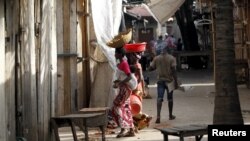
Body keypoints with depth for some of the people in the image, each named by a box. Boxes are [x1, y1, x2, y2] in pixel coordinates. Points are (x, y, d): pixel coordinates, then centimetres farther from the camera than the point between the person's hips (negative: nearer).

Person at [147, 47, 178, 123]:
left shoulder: (156, 58, 1)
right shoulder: (171, 58, -6)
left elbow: (150, 68, 3)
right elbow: (174, 70, -12)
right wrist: (176, 82, -8)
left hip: (160, 80, 1)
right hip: (169, 80, -1)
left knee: (159, 98, -5)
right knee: (170, 98, 14)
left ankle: (158, 116, -23)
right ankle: (170, 115, 27)